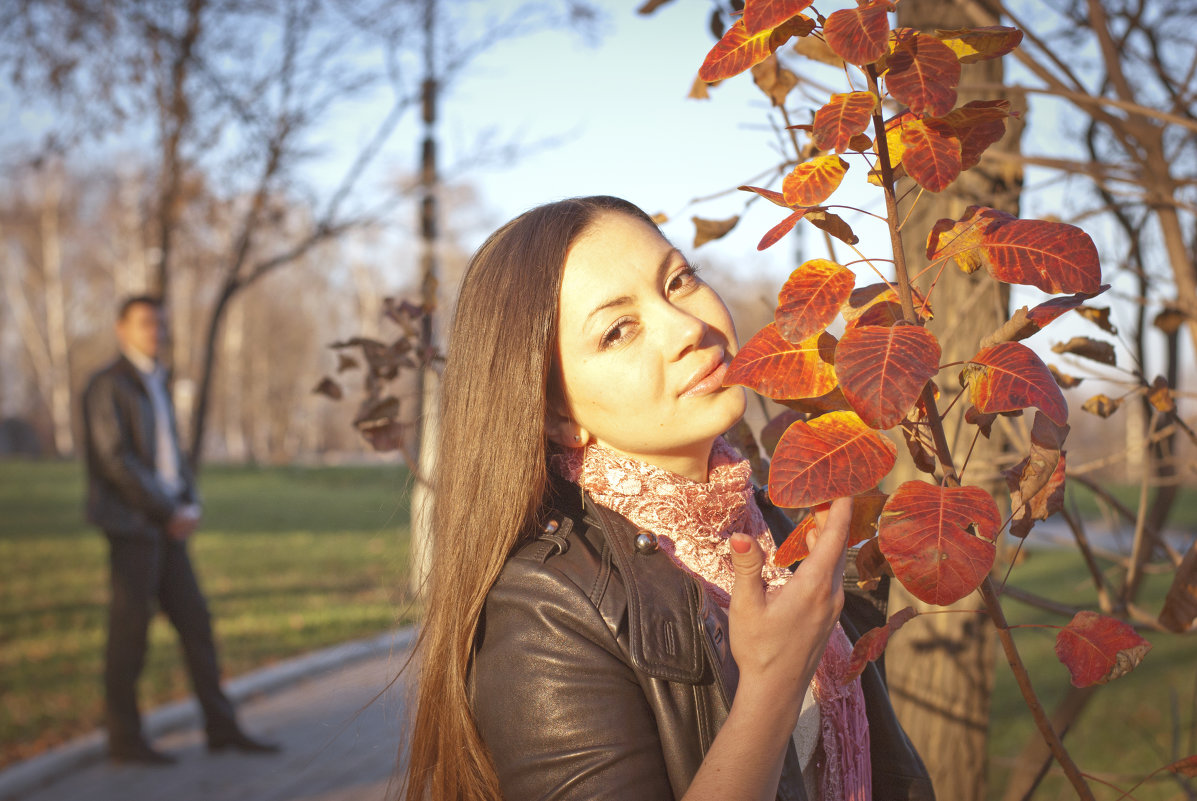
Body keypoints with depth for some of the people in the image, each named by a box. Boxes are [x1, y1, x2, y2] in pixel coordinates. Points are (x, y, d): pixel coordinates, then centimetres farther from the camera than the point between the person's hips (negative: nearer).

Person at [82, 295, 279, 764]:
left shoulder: (156, 385, 19)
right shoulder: (108, 386, -8)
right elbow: (117, 460, -16)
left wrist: (191, 505, 3)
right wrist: (169, 513, -14)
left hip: (165, 525, 8)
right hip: (130, 522, -8)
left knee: (195, 620, 7)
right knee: (130, 627, -3)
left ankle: (222, 727, 11)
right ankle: (124, 738, 6)